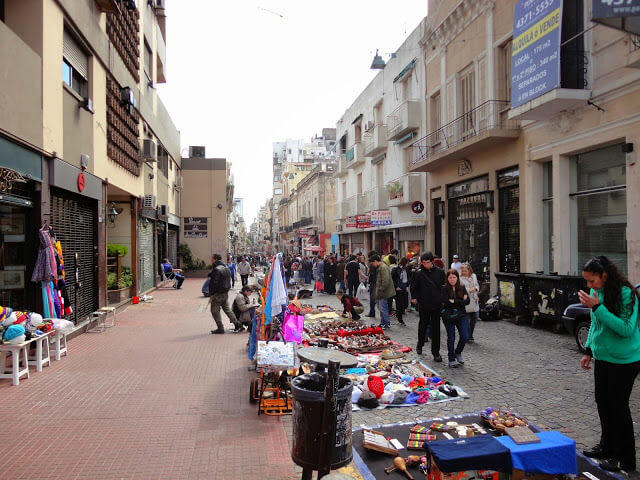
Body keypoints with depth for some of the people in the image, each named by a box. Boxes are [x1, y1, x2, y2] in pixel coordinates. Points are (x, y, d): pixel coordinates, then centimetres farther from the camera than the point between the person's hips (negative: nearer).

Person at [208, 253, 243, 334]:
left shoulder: (216, 270, -18)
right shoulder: (226, 268, 12)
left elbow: (214, 283, -21)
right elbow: (229, 281, 18)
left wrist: (211, 294, -16)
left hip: (218, 294, -9)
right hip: (225, 293, 9)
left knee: (215, 310, 1)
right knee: (226, 308, 18)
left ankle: (220, 328, 1)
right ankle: (236, 323, 15)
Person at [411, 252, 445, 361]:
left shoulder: (440, 272, 1)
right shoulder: (419, 272, -4)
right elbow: (414, 286, 4)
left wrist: (443, 299, 10)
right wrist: (414, 297, 1)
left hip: (437, 304, 1)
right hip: (423, 304, 0)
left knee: (436, 328, 2)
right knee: (423, 325, 14)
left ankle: (436, 352, 9)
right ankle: (420, 345, 37)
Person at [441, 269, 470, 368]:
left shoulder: (462, 288, 5)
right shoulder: (444, 289, -5)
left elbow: (467, 301, -4)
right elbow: (446, 302, -17)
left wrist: (454, 301, -13)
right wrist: (461, 301, -13)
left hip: (461, 315, 3)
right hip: (448, 316, -3)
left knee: (465, 336, -4)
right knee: (451, 338, 3)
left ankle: (458, 353, 24)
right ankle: (451, 359, 15)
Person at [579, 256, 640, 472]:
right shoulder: (597, 293, 3)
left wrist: (598, 308, -31)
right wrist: (589, 351, 13)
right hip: (602, 358, 8)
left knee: (618, 407, 1)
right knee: (603, 403, 16)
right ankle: (607, 446, 34)